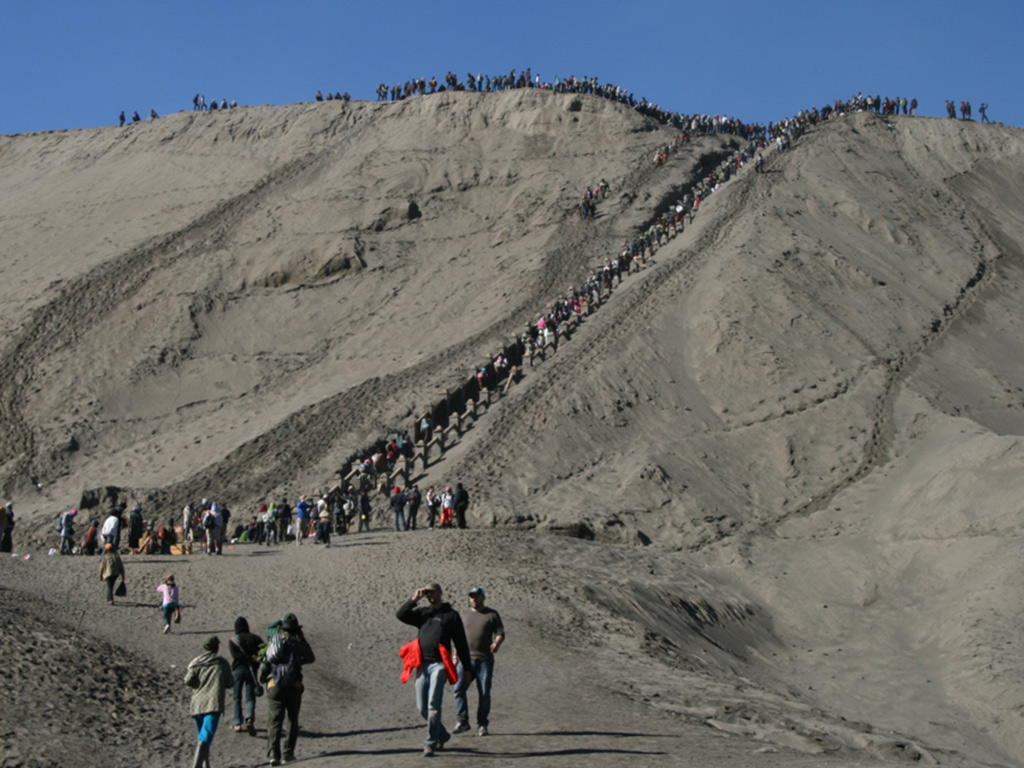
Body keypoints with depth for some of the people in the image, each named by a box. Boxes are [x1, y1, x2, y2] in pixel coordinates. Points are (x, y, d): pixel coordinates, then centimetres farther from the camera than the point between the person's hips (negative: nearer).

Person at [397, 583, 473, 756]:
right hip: (422, 664, 5)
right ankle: (442, 734, 25)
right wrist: (414, 599, 1)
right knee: (422, 707, 5)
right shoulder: (422, 612, 19)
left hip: (439, 664, -5)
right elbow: (401, 615, 5)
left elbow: (460, 642, 8)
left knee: (433, 704, -15)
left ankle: (430, 743, -13)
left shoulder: (451, 614, 9)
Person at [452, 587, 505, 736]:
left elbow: (500, 633, 0)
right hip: (466, 659, 2)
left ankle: (482, 725, 8)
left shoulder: (492, 614, 6)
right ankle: (462, 721, -8)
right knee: (458, 689, -13)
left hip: (484, 659, -2)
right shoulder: (464, 615, 16)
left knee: (484, 693, -2)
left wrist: (497, 643, -21)